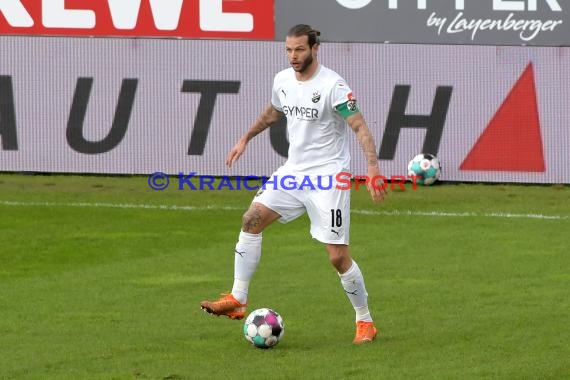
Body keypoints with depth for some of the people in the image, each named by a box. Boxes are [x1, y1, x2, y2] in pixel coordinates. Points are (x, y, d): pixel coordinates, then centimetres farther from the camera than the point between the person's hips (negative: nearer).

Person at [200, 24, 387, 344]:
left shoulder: (332, 85, -17)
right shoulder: (283, 80, 4)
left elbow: (360, 127, -20)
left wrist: (373, 168, -32)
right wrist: (245, 139, 30)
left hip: (328, 176, -7)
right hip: (294, 170, 7)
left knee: (338, 257, -7)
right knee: (252, 220, -6)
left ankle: (366, 323, 9)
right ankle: (237, 300, -1)